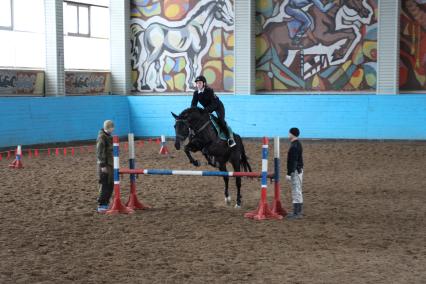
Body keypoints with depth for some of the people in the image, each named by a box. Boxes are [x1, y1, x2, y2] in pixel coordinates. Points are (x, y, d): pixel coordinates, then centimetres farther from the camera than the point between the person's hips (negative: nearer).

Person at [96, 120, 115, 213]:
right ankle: (101, 206, -5)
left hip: (110, 164, 9)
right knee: (104, 185, -8)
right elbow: (100, 152, -19)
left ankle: (105, 203, 20)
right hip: (104, 165, -9)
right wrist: (102, 165, -21)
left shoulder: (109, 136, 14)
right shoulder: (102, 137, -14)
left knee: (110, 185, 12)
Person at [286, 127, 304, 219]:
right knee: (297, 192, 14)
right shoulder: (298, 144, 14)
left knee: (296, 192, -8)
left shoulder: (294, 146, -18)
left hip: (295, 171, -11)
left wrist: (289, 173, -22)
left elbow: (293, 161, -22)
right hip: (298, 170, 11)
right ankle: (298, 212, 20)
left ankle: (296, 213, -6)